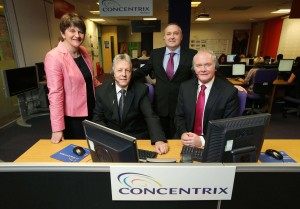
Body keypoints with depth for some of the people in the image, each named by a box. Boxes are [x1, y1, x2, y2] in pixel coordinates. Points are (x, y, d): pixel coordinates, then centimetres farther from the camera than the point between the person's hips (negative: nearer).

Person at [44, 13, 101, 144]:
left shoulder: (84, 52, 2)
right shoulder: (54, 57, -19)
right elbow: (55, 94, -22)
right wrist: (57, 129, -22)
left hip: (91, 111, 7)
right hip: (72, 116, -7)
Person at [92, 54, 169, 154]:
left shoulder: (141, 89, -7)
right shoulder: (102, 91, -2)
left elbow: (150, 116, -16)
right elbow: (97, 118, 3)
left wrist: (159, 140, -33)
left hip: (137, 138, -1)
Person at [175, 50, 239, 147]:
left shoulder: (229, 91, -9)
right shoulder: (185, 87, 1)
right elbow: (179, 116, 5)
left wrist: (202, 140, -21)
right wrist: (183, 134, -14)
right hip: (188, 141, 2)